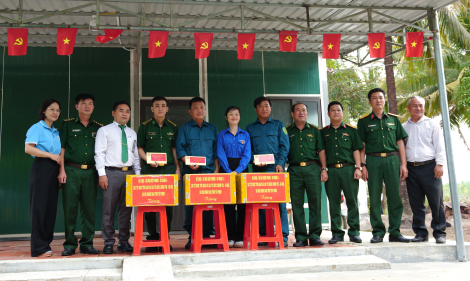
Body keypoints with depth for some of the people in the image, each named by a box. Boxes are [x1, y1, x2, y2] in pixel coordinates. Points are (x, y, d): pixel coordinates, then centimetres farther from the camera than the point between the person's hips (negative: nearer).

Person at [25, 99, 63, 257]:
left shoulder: (56, 132, 20)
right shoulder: (37, 128, -1)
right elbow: (28, 148, -14)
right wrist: (51, 155, -15)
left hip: (53, 170, 7)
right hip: (41, 168, -7)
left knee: (51, 207, 7)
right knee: (39, 207, -5)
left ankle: (46, 243, 15)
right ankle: (39, 248, 0)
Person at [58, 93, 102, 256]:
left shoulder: (98, 128, 14)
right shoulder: (68, 125, 7)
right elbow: (62, 148, 3)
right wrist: (62, 170, -6)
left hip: (90, 172, 2)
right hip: (71, 171, -2)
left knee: (90, 209, 2)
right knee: (70, 208, -1)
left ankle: (87, 244, 10)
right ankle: (70, 244, 9)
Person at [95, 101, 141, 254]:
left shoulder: (132, 133, 17)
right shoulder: (104, 131, 4)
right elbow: (99, 153, -2)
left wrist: (138, 174, 9)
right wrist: (101, 174, -11)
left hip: (129, 173, 4)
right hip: (111, 172, -4)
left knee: (126, 208, 7)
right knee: (109, 208, -3)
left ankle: (124, 241, 15)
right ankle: (108, 243, 6)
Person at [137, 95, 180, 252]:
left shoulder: (172, 127, 13)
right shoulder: (145, 127, 6)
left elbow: (175, 149, 15)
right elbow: (140, 148, 6)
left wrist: (177, 168, 6)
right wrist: (149, 160, -11)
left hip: (169, 169, 2)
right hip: (150, 170, -1)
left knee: (169, 204, 1)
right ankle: (152, 237, 10)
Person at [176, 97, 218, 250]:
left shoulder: (212, 128, 16)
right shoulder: (184, 129, 10)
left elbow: (216, 150, 14)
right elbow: (180, 149, 2)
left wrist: (216, 169, 4)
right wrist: (189, 163, -14)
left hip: (209, 171, 2)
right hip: (190, 171, -2)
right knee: (190, 202, -4)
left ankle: (207, 235, 7)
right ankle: (192, 237, 2)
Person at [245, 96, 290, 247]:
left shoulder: (278, 125, 13)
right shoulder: (250, 128, 17)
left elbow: (284, 146, 5)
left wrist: (280, 163, -8)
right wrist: (255, 159, -7)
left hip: (276, 168, -2)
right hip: (258, 170, 2)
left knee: (280, 202, -7)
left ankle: (283, 236, -3)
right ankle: (263, 235, 6)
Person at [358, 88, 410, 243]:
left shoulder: (393, 119, 14)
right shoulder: (364, 121, 8)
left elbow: (400, 143, 12)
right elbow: (361, 146, 4)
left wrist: (403, 164, 5)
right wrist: (362, 166, -5)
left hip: (392, 159, 2)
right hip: (373, 160, -2)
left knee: (394, 196, 1)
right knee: (375, 198, 0)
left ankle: (395, 232, 9)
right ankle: (378, 232, 8)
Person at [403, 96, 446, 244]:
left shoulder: (432, 123, 9)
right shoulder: (404, 127, 15)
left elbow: (439, 145, 4)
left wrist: (439, 164, -6)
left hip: (429, 167, -2)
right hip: (411, 169, 2)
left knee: (436, 202, -2)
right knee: (416, 203, 5)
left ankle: (439, 233, 7)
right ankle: (421, 232, 13)